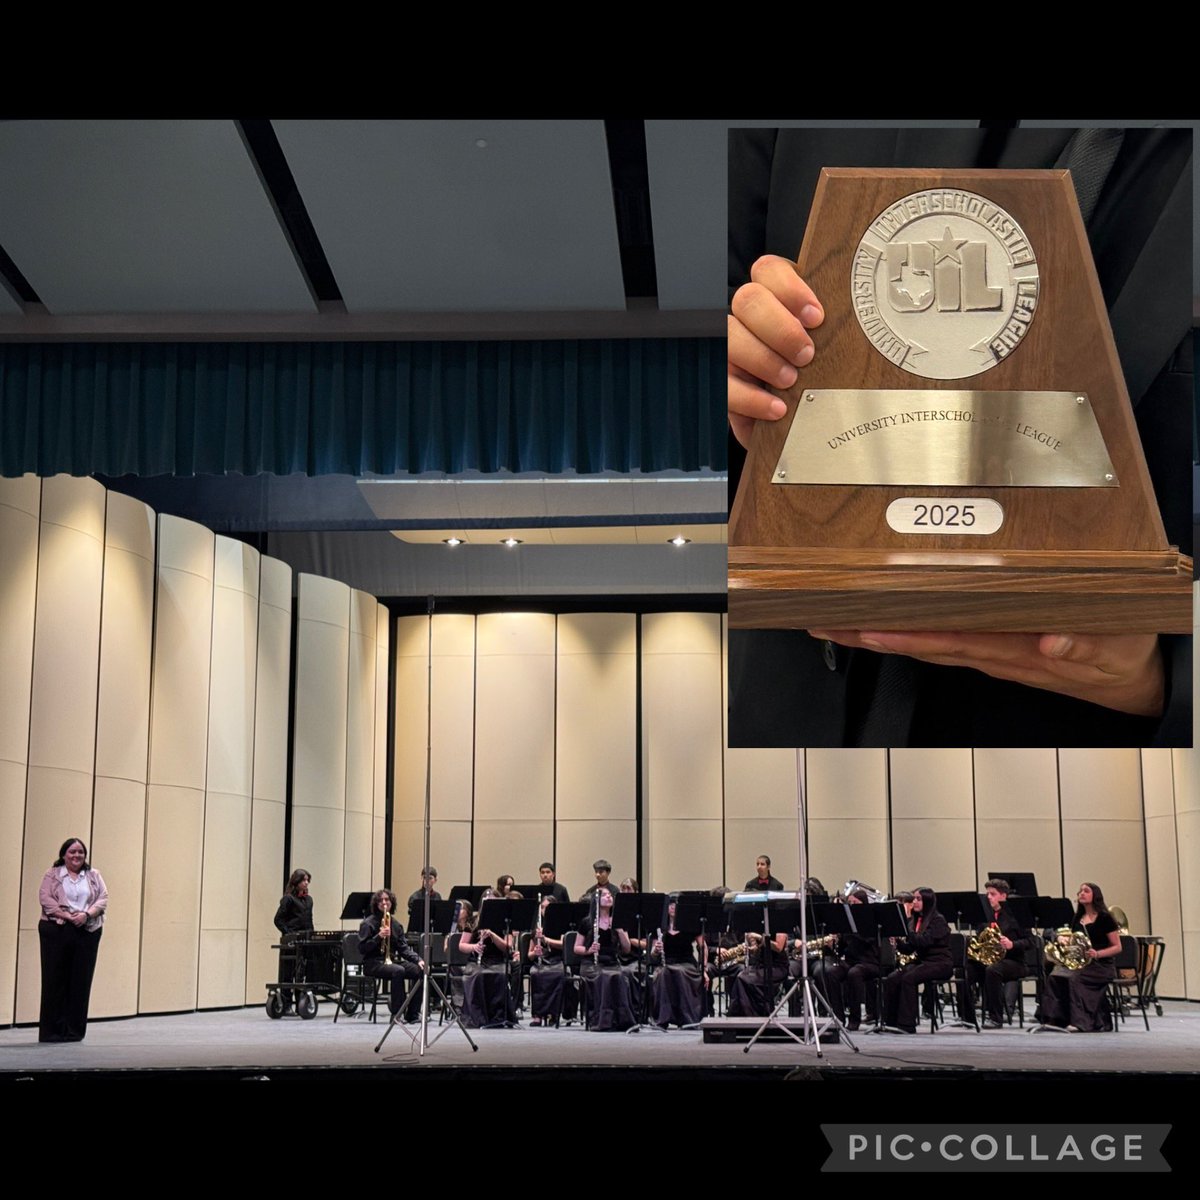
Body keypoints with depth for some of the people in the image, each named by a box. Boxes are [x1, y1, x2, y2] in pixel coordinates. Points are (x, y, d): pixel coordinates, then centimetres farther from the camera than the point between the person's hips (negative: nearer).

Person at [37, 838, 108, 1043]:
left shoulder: (94, 875, 15)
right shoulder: (52, 875, 7)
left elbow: (103, 899, 6)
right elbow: (45, 899, -6)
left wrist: (86, 914, -13)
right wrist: (68, 916, -17)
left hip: (87, 932, 2)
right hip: (56, 931, -2)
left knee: (81, 980, 1)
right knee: (55, 979, -2)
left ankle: (74, 1030, 7)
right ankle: (52, 1030, 3)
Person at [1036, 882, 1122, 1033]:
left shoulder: (1104, 918, -2)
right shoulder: (1078, 919, 16)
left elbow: (1117, 947, -4)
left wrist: (1097, 954, -20)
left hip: (1101, 965, -5)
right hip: (1078, 963, 5)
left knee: (1075, 978, -34)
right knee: (1054, 976, -23)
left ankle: (1080, 1022, -34)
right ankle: (1053, 1020, -29)